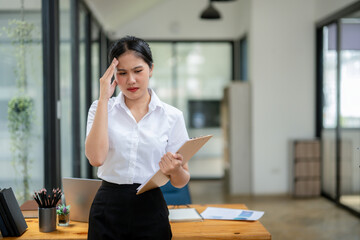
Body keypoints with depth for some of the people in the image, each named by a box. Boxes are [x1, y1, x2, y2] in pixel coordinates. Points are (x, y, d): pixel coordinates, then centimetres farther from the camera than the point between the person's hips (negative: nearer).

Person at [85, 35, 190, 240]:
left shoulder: (172, 116, 1)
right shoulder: (102, 108, 2)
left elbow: (181, 182, 4)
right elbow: (96, 158, -16)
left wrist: (175, 170, -19)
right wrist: (104, 98, -12)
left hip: (150, 209, 0)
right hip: (108, 209, 0)